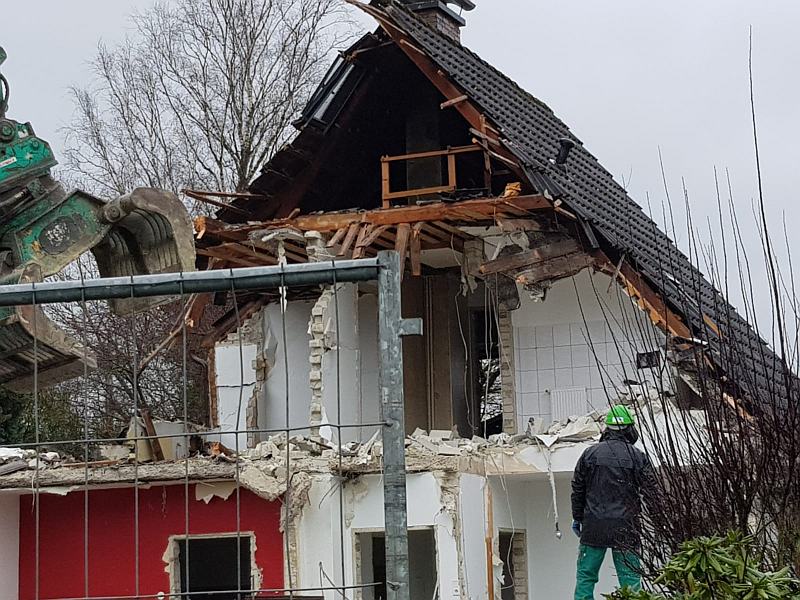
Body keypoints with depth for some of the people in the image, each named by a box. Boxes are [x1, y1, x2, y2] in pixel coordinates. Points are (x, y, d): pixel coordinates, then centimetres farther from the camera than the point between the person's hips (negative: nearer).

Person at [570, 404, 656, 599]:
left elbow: (577, 490, 7)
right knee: (630, 577, 3)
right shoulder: (637, 456, -2)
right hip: (626, 526, -1)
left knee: (586, 575, 7)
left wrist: (577, 518, 16)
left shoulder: (590, 454, 3)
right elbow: (650, 489, 1)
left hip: (593, 525, 1)